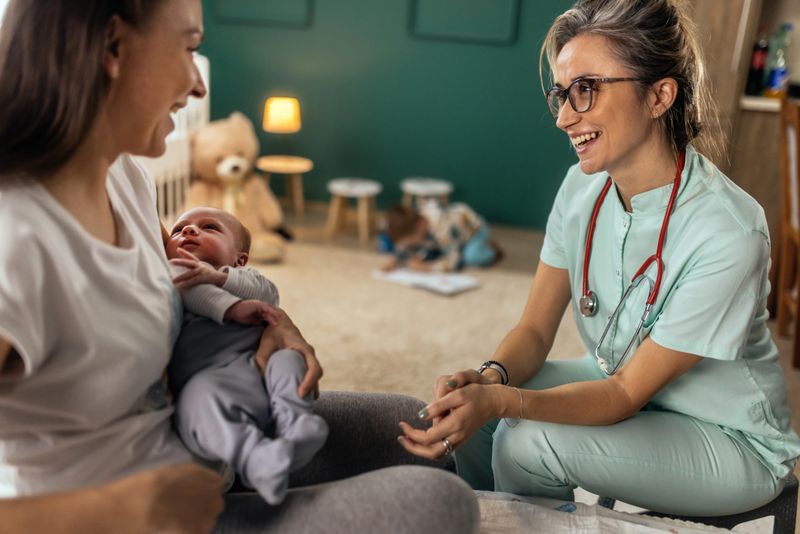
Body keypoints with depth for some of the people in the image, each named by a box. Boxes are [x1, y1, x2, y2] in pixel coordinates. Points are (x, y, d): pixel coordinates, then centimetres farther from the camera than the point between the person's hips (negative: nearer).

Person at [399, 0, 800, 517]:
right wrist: (489, 378, -28)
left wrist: (501, 402, -40)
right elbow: (536, 330, -6)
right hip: (620, 381, 6)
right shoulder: (583, 187, -10)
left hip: (733, 441, -5)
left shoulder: (726, 234, -30)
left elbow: (627, 393, -25)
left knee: (527, 442, -25)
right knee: (464, 406, -10)